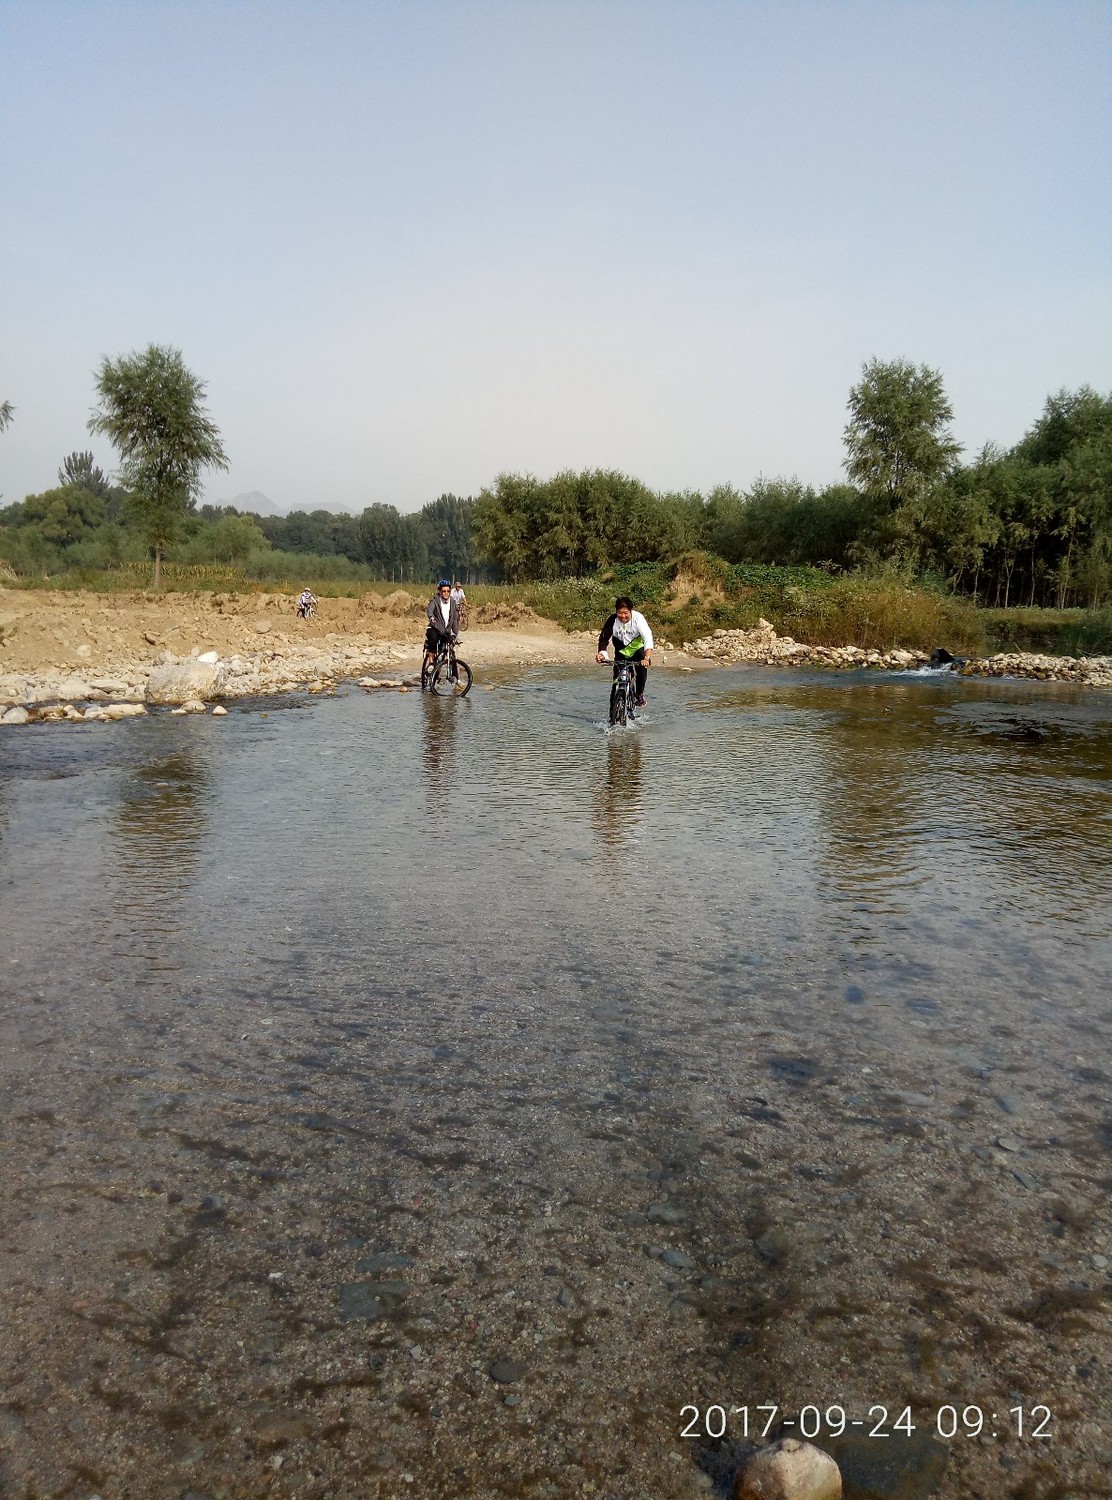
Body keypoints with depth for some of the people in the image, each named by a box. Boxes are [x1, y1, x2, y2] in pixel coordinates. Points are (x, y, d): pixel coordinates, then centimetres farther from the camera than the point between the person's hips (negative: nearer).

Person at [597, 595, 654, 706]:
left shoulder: (638, 618, -29)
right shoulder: (613, 620, -24)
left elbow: (648, 638, -38)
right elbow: (604, 637, -26)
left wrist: (647, 657, -52)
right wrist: (601, 653, -47)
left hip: (637, 648, -2)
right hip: (621, 650, 2)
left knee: (642, 668, -22)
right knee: (617, 677, -9)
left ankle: (640, 694, 3)